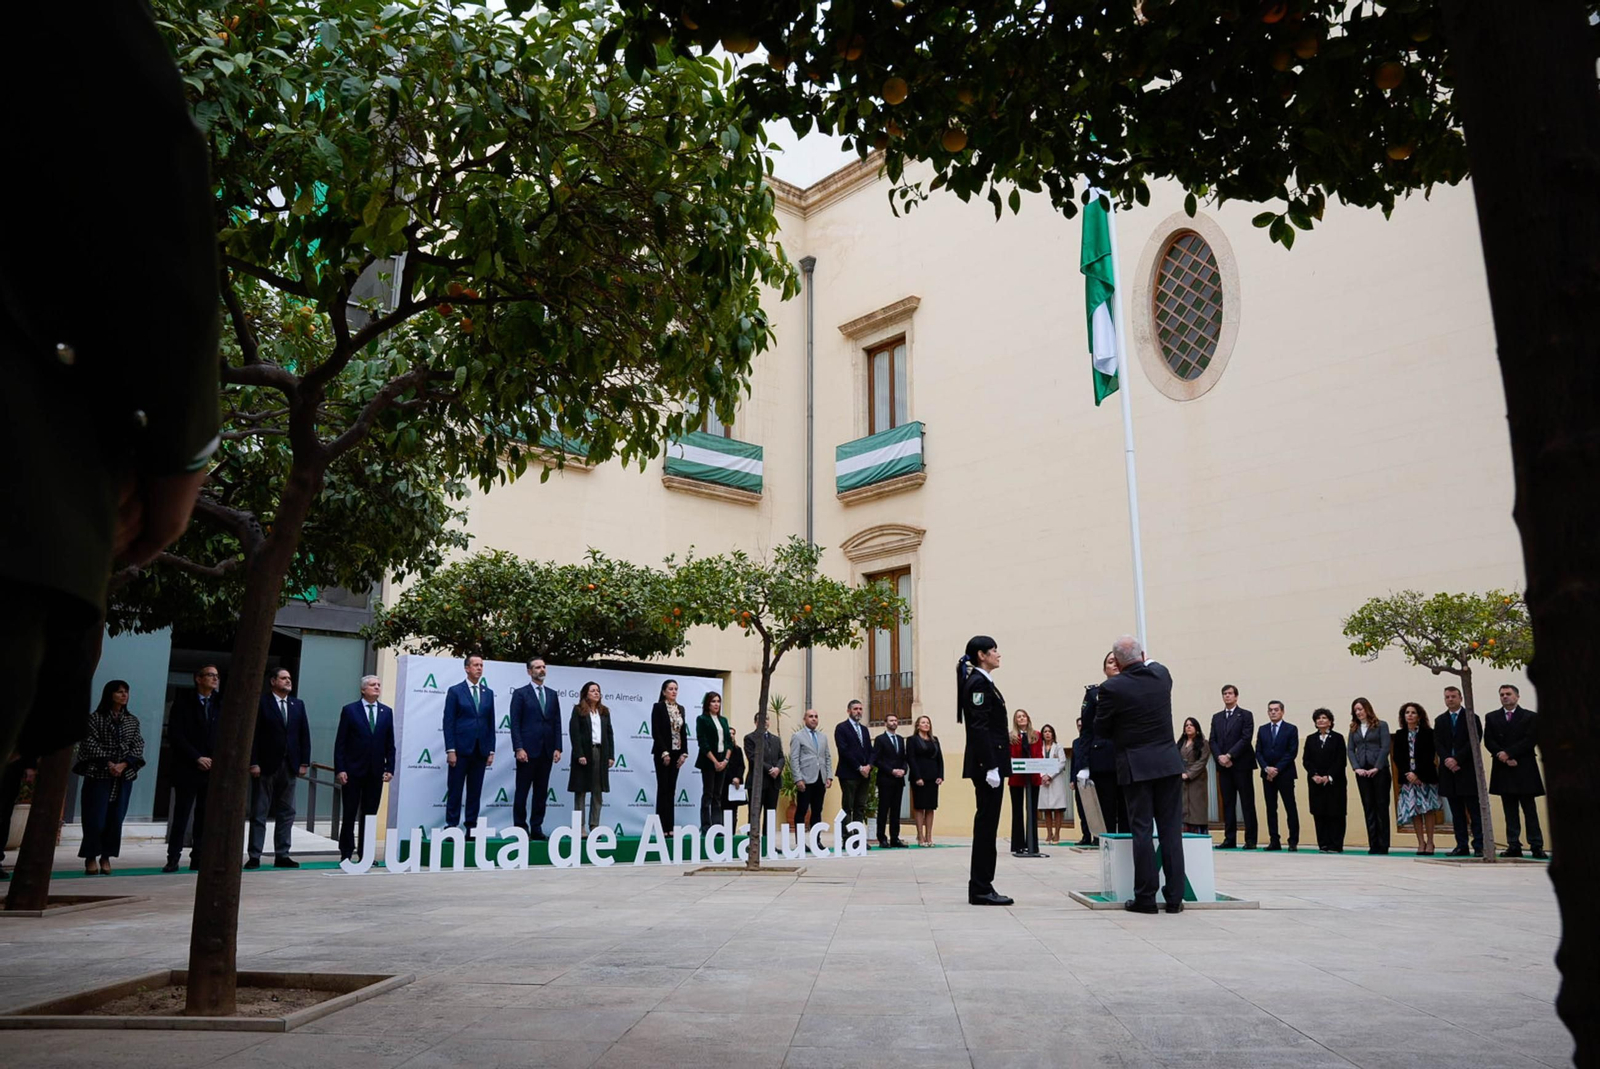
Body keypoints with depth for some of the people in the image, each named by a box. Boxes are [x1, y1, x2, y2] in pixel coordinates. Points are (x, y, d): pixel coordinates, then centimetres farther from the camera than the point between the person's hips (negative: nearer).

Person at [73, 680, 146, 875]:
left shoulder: (133, 720, 12)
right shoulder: (95, 717, 1)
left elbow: (138, 746, 5)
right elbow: (90, 743, -7)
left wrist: (123, 764, -11)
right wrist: (108, 763, -16)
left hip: (124, 776, 3)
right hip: (99, 775, -3)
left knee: (116, 818, 1)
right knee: (96, 817, -6)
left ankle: (106, 857, 10)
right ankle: (90, 857, 6)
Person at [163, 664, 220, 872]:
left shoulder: (221, 704, 7)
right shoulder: (183, 703, -1)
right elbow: (175, 735, -6)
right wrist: (197, 758, -11)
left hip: (213, 769, 3)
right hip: (187, 769, -2)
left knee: (204, 816, 4)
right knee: (181, 815, 1)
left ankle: (198, 857, 9)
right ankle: (173, 858, 6)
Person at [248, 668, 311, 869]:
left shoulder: (298, 704, 11)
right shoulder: (261, 703, -3)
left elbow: (304, 734, 10)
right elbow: (253, 734, -7)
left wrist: (304, 762, 3)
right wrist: (253, 763, -13)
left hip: (289, 766, 5)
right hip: (266, 765, -5)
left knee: (286, 813, 6)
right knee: (259, 813, 2)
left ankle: (282, 855, 11)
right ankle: (254, 857, 6)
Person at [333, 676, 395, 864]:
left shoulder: (387, 712, 8)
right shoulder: (350, 710, -1)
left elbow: (390, 743, 8)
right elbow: (340, 743, -3)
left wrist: (390, 768, 1)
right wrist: (339, 769, -10)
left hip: (375, 772, 3)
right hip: (353, 771, -3)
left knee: (370, 814, 5)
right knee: (350, 813, 3)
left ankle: (365, 854, 11)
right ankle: (346, 853, 12)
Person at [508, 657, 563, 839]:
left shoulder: (552, 694, 13)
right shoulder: (520, 693, -1)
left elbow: (557, 723, 11)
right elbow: (515, 723, -6)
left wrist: (557, 748, 3)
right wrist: (518, 748, -14)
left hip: (546, 751, 5)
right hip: (528, 750, -5)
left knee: (541, 792, 7)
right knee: (522, 791, 2)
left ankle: (536, 828, 12)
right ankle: (521, 828, 7)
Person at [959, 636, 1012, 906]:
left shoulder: (982, 681, 17)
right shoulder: (979, 682, -13)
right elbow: (979, 728, -20)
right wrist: (991, 767, -23)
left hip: (988, 760, 10)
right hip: (987, 761, -10)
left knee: (986, 823, 11)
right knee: (986, 823, -6)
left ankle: (981, 886, 16)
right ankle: (980, 889, -1)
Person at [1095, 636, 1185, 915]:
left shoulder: (1112, 688, -12)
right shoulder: (1162, 674, 0)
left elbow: (1100, 729, -1)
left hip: (1136, 766, -3)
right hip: (1168, 763, 4)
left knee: (1142, 831, 1)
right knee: (1171, 830, 5)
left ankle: (1145, 897, 3)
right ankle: (1174, 897, 7)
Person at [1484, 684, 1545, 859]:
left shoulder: (1530, 717, 4)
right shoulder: (1491, 718, 12)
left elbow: (1531, 740, -7)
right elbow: (1488, 741, 4)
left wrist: (1508, 753, -13)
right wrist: (1503, 757, -10)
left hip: (1525, 770, -2)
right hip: (1503, 770, 2)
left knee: (1530, 810, -1)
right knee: (1510, 811, 4)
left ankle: (1536, 846, 2)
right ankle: (1513, 846, 5)